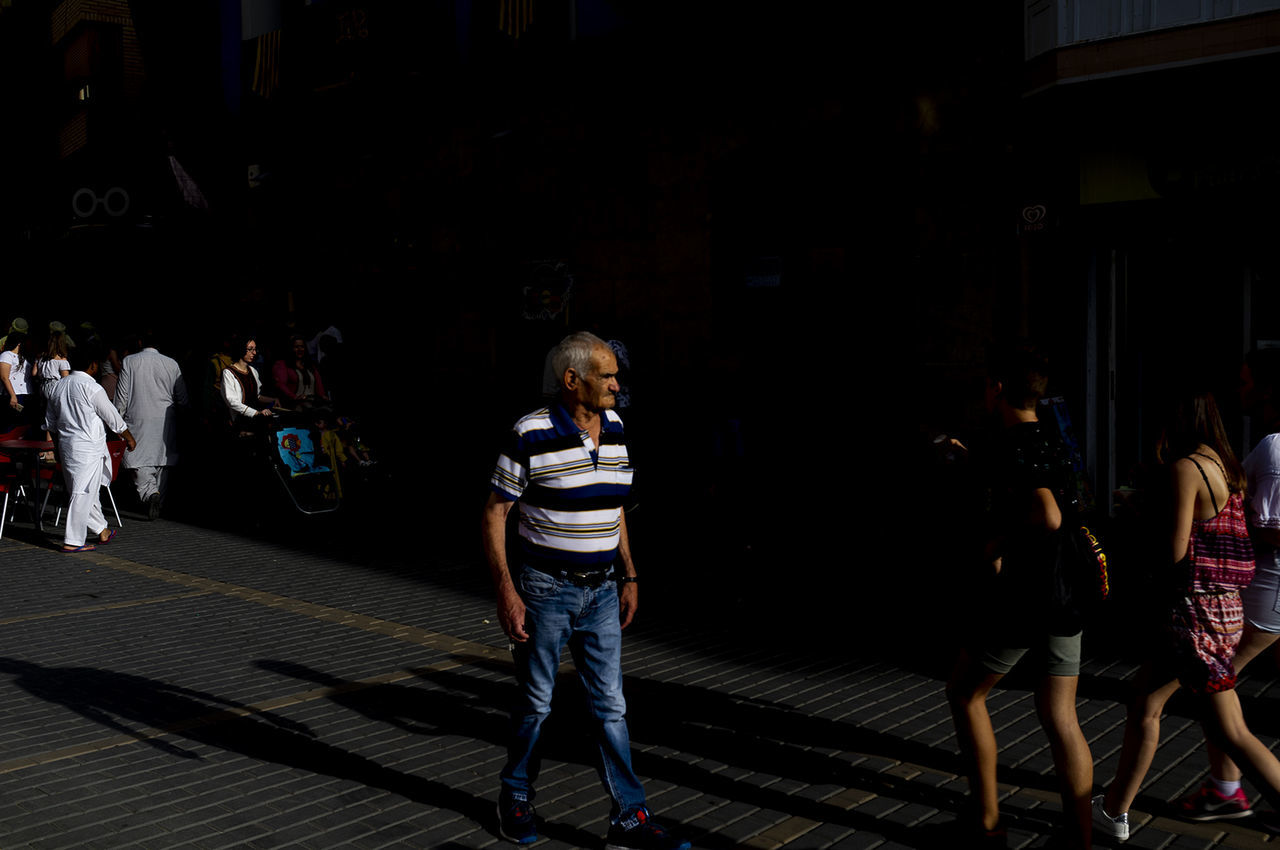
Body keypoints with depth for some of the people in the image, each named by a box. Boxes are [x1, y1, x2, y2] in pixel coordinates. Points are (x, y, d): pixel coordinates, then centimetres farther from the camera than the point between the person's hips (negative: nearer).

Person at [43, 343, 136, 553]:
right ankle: (72, 541, -5)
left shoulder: (59, 386, 10)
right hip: (88, 446, -8)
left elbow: (50, 422, 17)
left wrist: (58, 446, 28)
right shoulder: (90, 387, -14)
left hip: (66, 444, 9)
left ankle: (102, 531, 30)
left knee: (89, 491, 18)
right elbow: (112, 417, -8)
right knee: (83, 493, -5)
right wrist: (129, 437, 6)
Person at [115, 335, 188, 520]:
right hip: (165, 422, 2)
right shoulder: (171, 364, 0)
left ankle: (150, 494, -25)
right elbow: (182, 399, 3)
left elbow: (121, 397, -2)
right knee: (162, 464, 12)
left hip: (138, 421, -2)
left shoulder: (129, 362, -3)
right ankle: (159, 504, 16)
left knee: (140, 463, 0)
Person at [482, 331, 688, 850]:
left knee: (610, 705, 7)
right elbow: (495, 512, -10)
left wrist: (628, 577, 13)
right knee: (536, 702, 10)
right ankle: (515, 798, 32)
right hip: (546, 588, -5)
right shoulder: (532, 435, -15)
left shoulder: (613, 428, 4)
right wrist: (505, 591, -14)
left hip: (602, 591, 5)